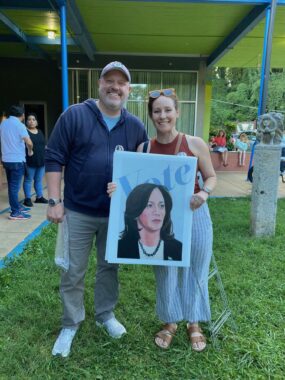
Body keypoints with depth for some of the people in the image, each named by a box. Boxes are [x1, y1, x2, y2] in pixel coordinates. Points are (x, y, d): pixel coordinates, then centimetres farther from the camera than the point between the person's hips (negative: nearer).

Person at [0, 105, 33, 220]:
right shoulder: (19, 125, -13)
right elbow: (29, 142, -24)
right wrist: (30, 151, -6)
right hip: (17, 160, -7)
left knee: (12, 186, 16)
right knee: (14, 186, -4)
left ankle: (17, 206, 28)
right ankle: (15, 213, 2)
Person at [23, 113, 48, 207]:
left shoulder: (40, 132, 13)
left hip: (41, 160, 6)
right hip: (30, 161, -5)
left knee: (39, 180, 13)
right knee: (28, 180, 2)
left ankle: (39, 197, 22)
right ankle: (27, 198, 9)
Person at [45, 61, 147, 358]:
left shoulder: (136, 126, 4)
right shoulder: (74, 115, -6)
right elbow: (54, 159, -7)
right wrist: (54, 201, -12)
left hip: (117, 213, 3)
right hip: (78, 211, -2)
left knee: (110, 267, 17)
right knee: (73, 272, 10)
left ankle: (106, 315, 39)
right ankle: (70, 324, 31)